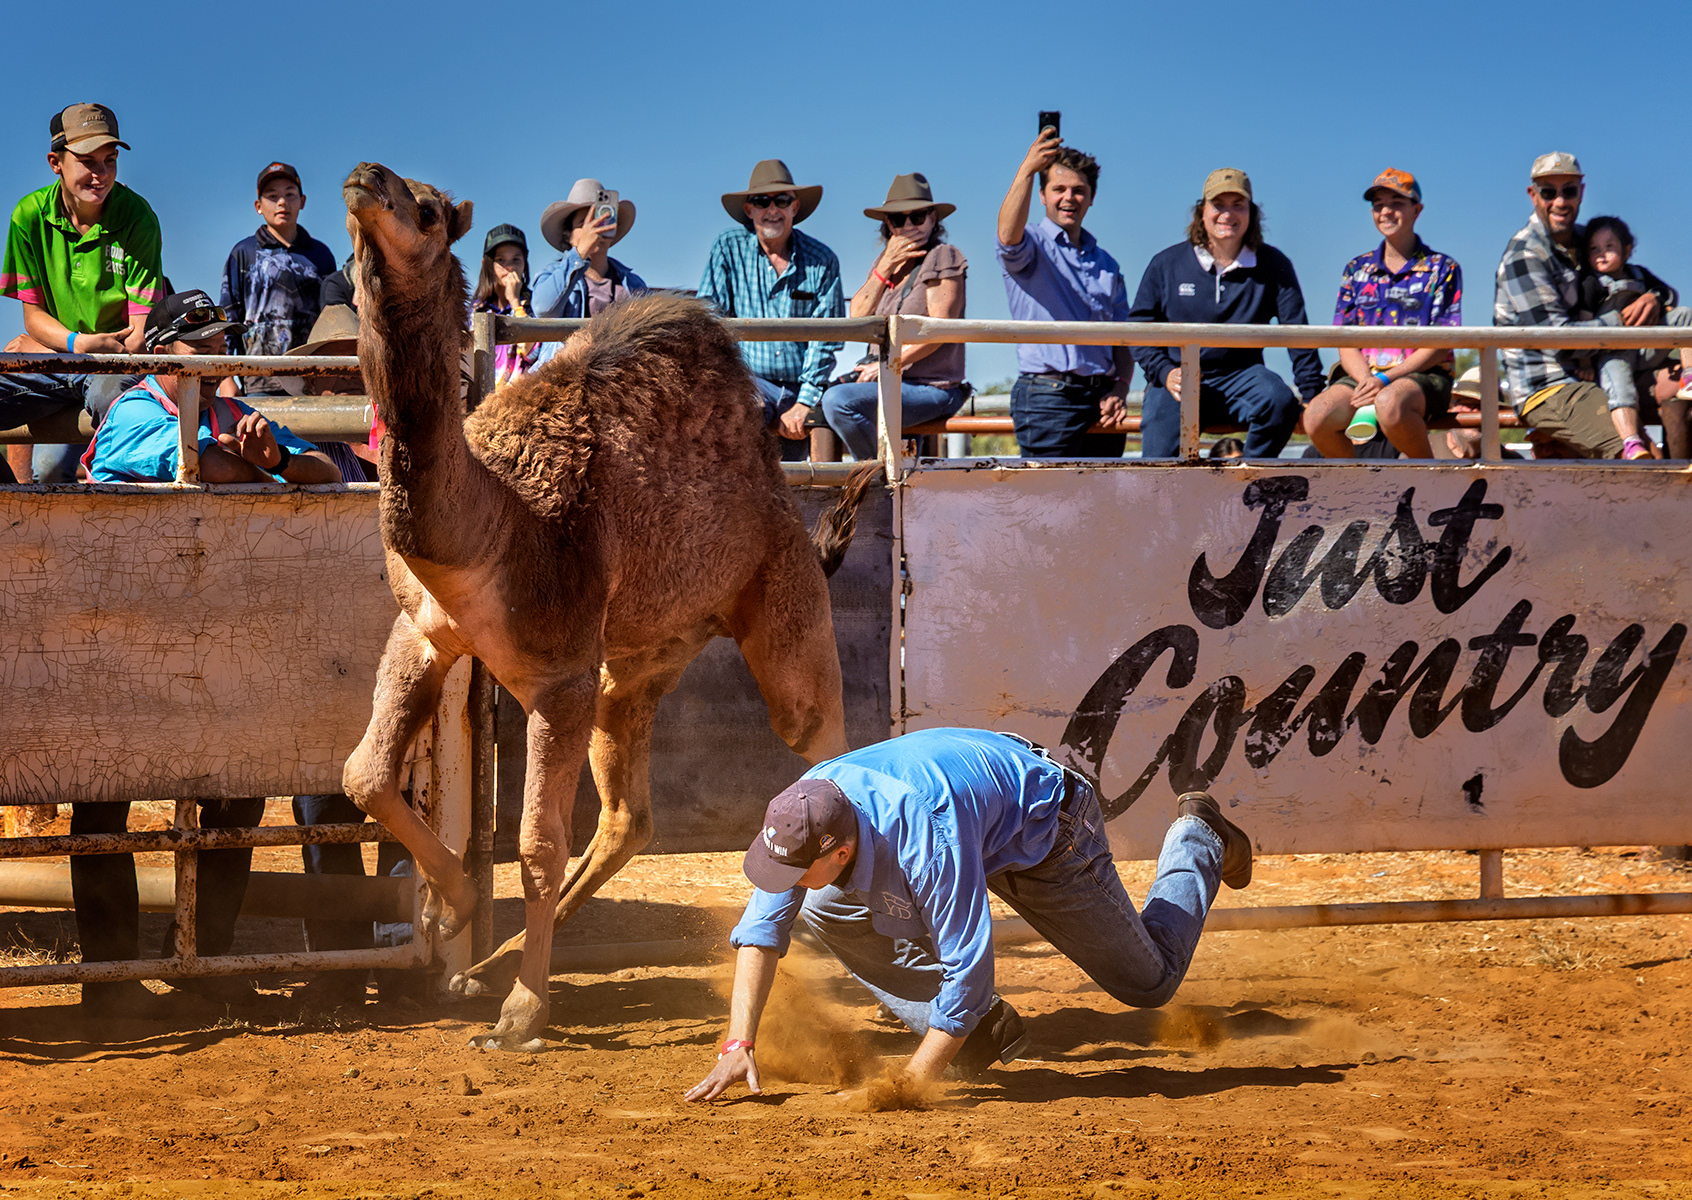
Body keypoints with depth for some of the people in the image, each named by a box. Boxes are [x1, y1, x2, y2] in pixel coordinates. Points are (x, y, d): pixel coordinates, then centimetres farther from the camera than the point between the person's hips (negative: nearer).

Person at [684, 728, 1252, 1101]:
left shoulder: (922, 832, -46)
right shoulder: (804, 811, -28)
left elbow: (968, 969, -42)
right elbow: (762, 927, -18)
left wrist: (909, 1086, -37)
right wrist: (738, 1046, -27)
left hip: (1047, 828, -6)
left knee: (1150, 981, 9)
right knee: (826, 911, -12)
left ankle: (1198, 841, 37)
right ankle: (982, 1030, -3)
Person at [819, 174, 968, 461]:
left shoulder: (943, 257, -5)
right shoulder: (885, 260, 17)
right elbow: (857, 317, 5)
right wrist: (886, 267, -5)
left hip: (932, 388, -8)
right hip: (892, 383, 8)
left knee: (838, 401, -27)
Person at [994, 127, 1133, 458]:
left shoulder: (1105, 265, 22)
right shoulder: (1033, 247, 5)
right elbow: (1009, 235, -21)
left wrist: (1120, 389, 1)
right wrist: (1027, 169, -35)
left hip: (1102, 397, 5)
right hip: (1048, 394, -5)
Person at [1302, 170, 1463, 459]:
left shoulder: (1442, 268, 6)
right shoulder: (1357, 269, 17)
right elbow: (1346, 342, 10)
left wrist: (1385, 379, -16)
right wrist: (1365, 380, -13)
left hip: (1421, 375, -3)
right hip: (1363, 375, 3)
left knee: (1389, 404, -41)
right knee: (1316, 416, -30)